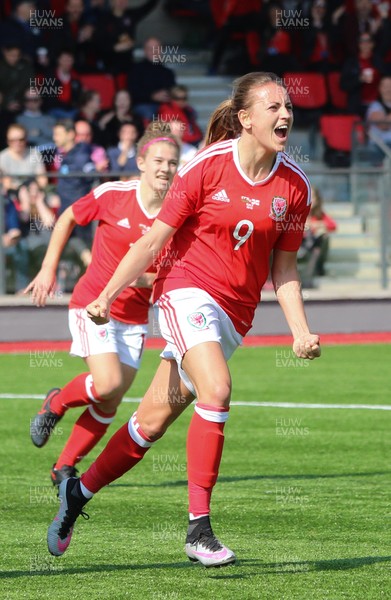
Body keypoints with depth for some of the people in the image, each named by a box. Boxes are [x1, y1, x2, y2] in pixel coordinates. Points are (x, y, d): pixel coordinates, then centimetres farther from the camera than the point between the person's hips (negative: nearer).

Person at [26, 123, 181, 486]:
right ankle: (57, 403, 9)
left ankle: (64, 468, 20)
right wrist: (48, 269, 6)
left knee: (108, 406, 2)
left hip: (134, 318, 3)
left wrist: (147, 278, -17)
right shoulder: (112, 195, -9)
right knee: (108, 384, -22)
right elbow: (67, 219, 8)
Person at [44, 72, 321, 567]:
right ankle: (198, 528, -22)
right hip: (187, 291, -5)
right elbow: (153, 240, -5)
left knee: (153, 420, 7)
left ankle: (78, 492, 28)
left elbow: (283, 270, 9)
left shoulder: (295, 186, 2)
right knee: (216, 389, -27)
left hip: (234, 315, 5)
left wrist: (300, 330, -3)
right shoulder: (207, 167, -10)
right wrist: (106, 296, -9)